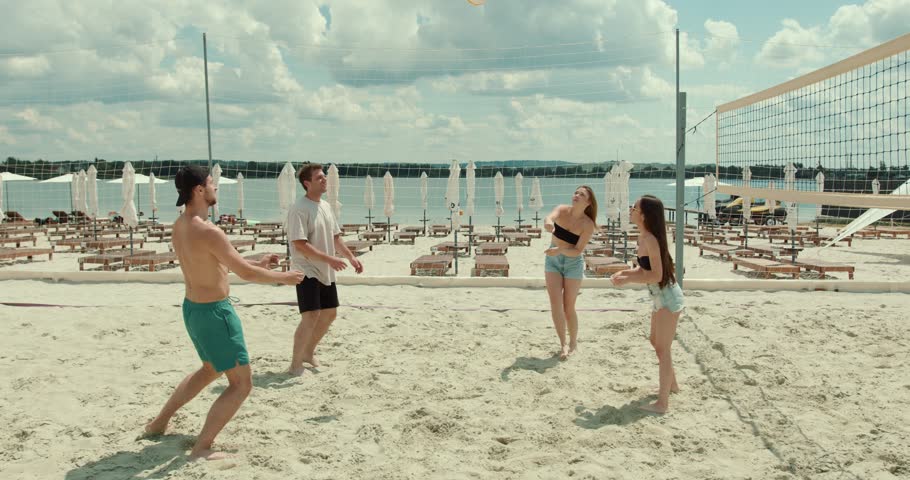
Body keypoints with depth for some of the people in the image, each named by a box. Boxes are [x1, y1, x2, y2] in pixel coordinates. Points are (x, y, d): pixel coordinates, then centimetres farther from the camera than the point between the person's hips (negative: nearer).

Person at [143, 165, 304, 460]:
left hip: (192, 308, 10)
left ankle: (159, 423, 38)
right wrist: (283, 278, -6)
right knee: (241, 383, 2)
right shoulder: (208, 232, -25)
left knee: (211, 369, 31)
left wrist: (257, 263, 18)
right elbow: (246, 274, -22)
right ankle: (202, 449, 3)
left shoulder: (180, 226, 5)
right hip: (214, 313, -10)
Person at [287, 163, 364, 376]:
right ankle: (296, 364, -2)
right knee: (311, 316, -15)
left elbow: (335, 237, 18)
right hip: (307, 271, -9)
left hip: (326, 272, 9)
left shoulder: (326, 206, 10)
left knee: (330, 313, 14)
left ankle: (308, 352, 33)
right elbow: (300, 245, -23)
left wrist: (351, 257, 7)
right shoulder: (299, 209, -17)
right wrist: (330, 259, -26)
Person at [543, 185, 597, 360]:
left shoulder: (588, 225, -17)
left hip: (573, 263, -2)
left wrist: (559, 250, -36)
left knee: (569, 306, 4)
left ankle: (573, 343, 26)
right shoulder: (562, 210, -10)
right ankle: (563, 344, 3)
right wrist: (548, 222, -57)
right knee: (555, 303, -7)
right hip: (553, 260, 2)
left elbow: (577, 251, -19)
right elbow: (549, 217, -33)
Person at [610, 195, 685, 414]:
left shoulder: (650, 239, -23)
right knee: (656, 342, 24)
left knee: (663, 349, -3)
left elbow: (656, 275, -25)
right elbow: (644, 268, 15)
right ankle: (671, 385, 42)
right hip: (660, 297, 10)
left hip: (667, 297, -10)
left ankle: (663, 403, 5)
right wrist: (624, 272, 0)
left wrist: (627, 280, -21)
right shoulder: (643, 237, 6)